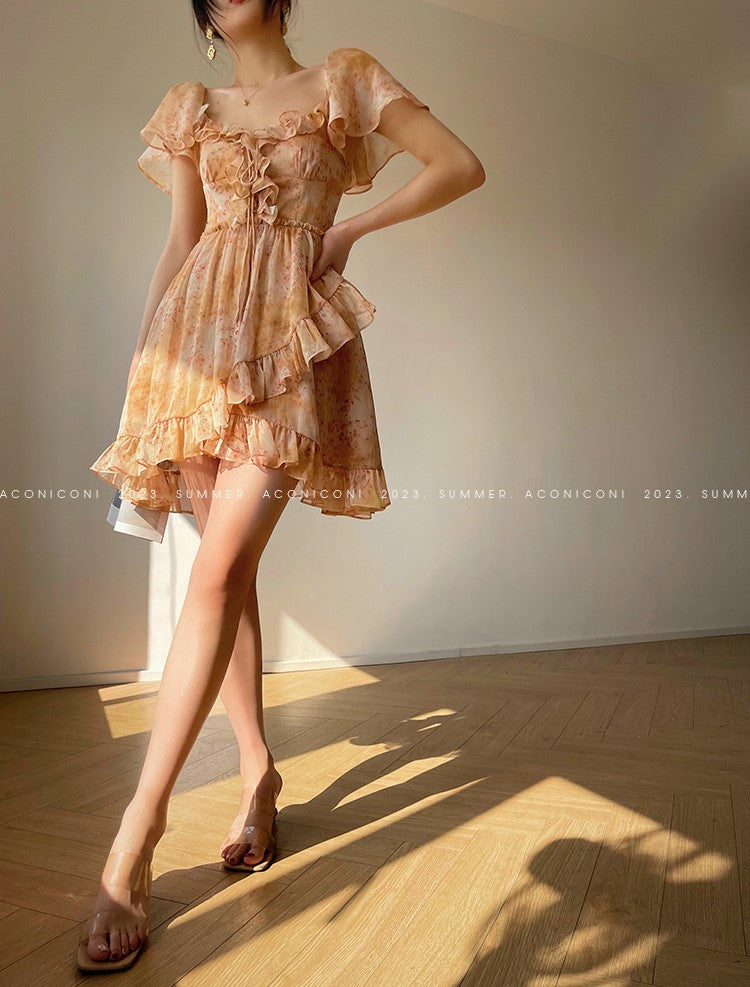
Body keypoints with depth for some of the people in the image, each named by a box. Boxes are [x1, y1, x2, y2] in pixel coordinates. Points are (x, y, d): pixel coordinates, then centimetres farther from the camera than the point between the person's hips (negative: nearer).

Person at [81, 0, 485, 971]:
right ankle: (259, 771, 15)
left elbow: (461, 166, 8)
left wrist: (351, 229, 2)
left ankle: (135, 837, -11)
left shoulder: (345, 79, 15)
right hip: (200, 340, 4)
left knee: (220, 569, -17)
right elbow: (179, 244, 18)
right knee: (228, 569, 0)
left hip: (292, 344, -4)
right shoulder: (194, 108, 23)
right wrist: (140, 367, 9)